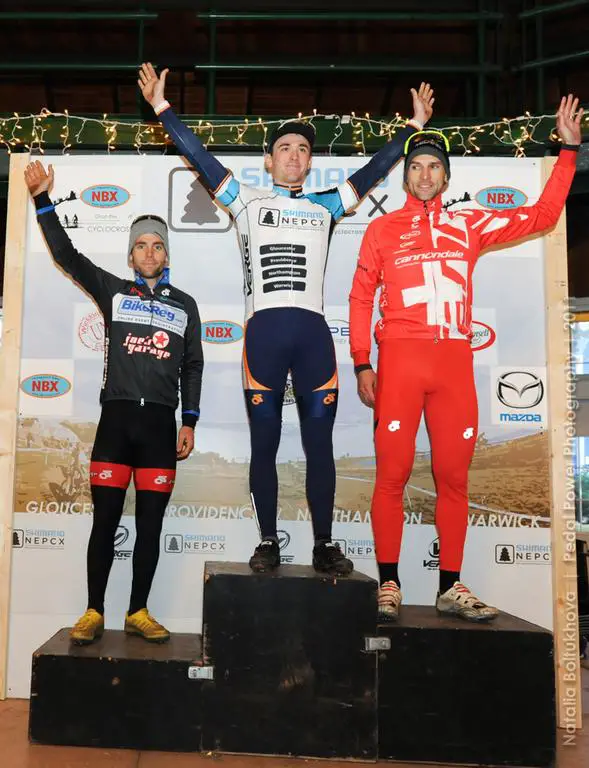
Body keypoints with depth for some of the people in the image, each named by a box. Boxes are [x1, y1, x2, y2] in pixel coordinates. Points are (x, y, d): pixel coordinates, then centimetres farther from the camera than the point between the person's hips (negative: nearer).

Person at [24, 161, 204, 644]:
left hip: (160, 422, 1)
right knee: (106, 520, 1)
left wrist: (189, 423, 4)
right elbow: (66, 254, 6)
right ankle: (94, 613, 14)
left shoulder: (185, 304, 12)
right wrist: (43, 200, -3)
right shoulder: (113, 291, 11)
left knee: (150, 524, 4)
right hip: (116, 417, -1)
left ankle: (138, 613, 16)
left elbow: (193, 366, 10)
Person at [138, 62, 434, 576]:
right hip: (264, 330, -1)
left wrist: (414, 125, 18)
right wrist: (163, 108, 8)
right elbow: (199, 157, 11)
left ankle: (324, 544, 13)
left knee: (319, 443, 3)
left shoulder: (326, 206, 20)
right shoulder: (248, 202, 14)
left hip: (314, 332, 2)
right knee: (264, 444, 3)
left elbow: (373, 170, 19)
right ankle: (268, 543, 15)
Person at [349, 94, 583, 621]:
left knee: (454, 475, 4)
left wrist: (568, 150, 20)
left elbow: (542, 217, 22)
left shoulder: (469, 225, 18)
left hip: (455, 360, 3)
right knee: (393, 473, -4)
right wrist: (361, 365, 0)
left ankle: (450, 588, 15)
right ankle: (389, 585, 7)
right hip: (400, 359, -2)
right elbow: (361, 297, 8)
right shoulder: (382, 229, 12)